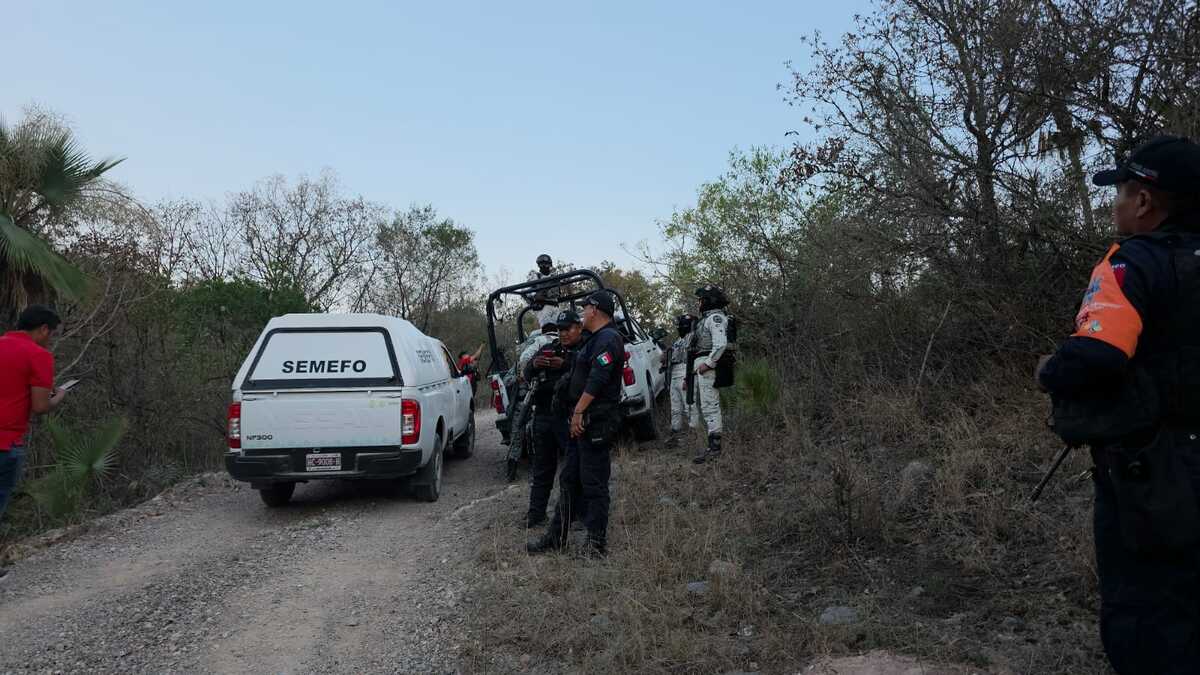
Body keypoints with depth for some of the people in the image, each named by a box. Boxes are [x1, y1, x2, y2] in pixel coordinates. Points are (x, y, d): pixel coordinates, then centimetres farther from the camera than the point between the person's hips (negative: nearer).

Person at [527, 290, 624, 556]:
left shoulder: (608, 339, -13)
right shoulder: (595, 340, 20)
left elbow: (597, 380, -23)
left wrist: (579, 411, -22)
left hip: (597, 424, -11)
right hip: (584, 423, 11)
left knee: (593, 484, -4)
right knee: (569, 479, 14)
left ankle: (597, 544, 4)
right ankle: (556, 537, 21)